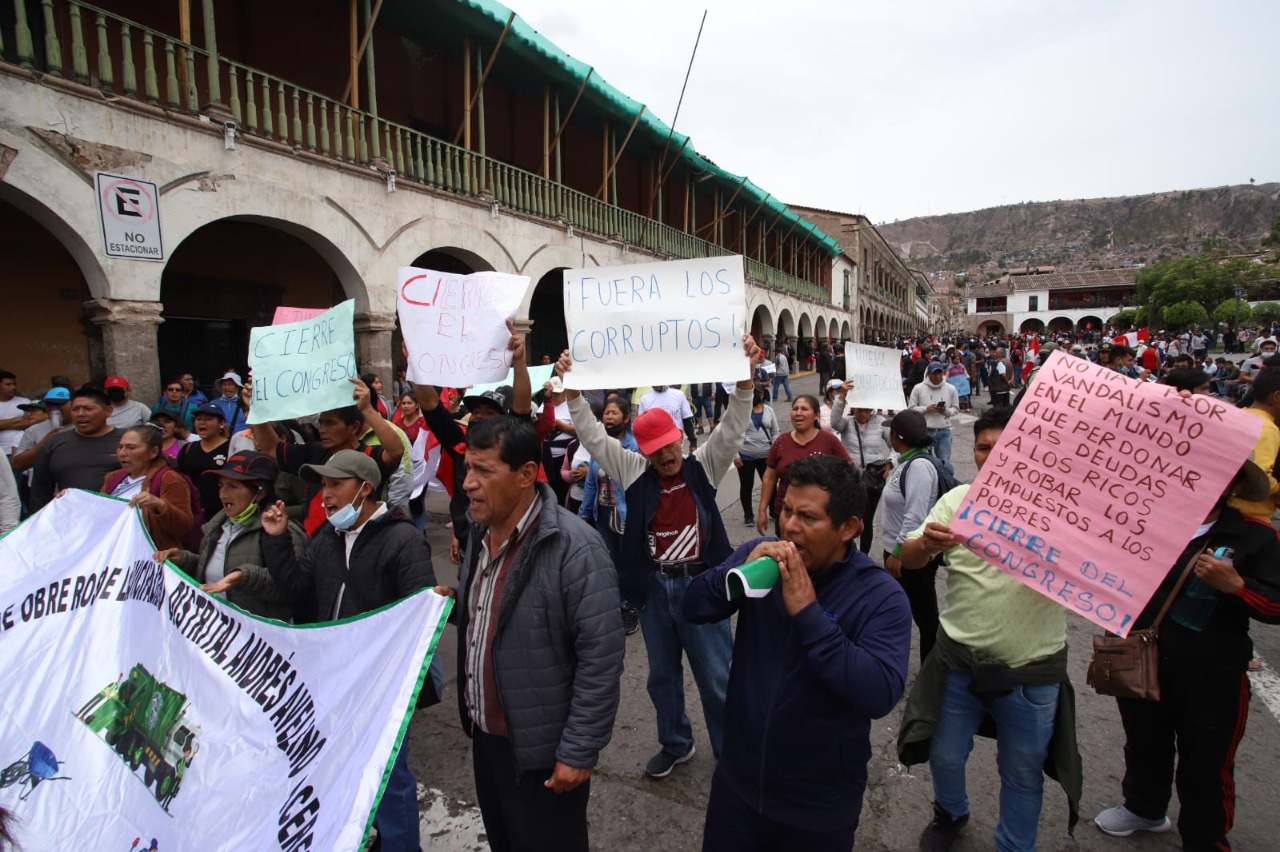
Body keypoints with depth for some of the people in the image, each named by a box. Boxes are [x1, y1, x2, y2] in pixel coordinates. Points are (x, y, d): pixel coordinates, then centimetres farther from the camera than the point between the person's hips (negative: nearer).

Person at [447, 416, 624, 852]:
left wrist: (579, 751, -18)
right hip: (485, 735, 7)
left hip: (542, 748, -7)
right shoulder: (478, 532, 1)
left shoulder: (573, 548, -25)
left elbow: (601, 659, -22)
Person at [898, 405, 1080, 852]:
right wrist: (927, 544, -30)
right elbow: (907, 560, -8)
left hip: (1032, 669, -2)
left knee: (1022, 774, 18)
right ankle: (950, 813, 50)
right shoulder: (957, 500, -4)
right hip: (960, 659, 2)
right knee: (944, 756, 19)